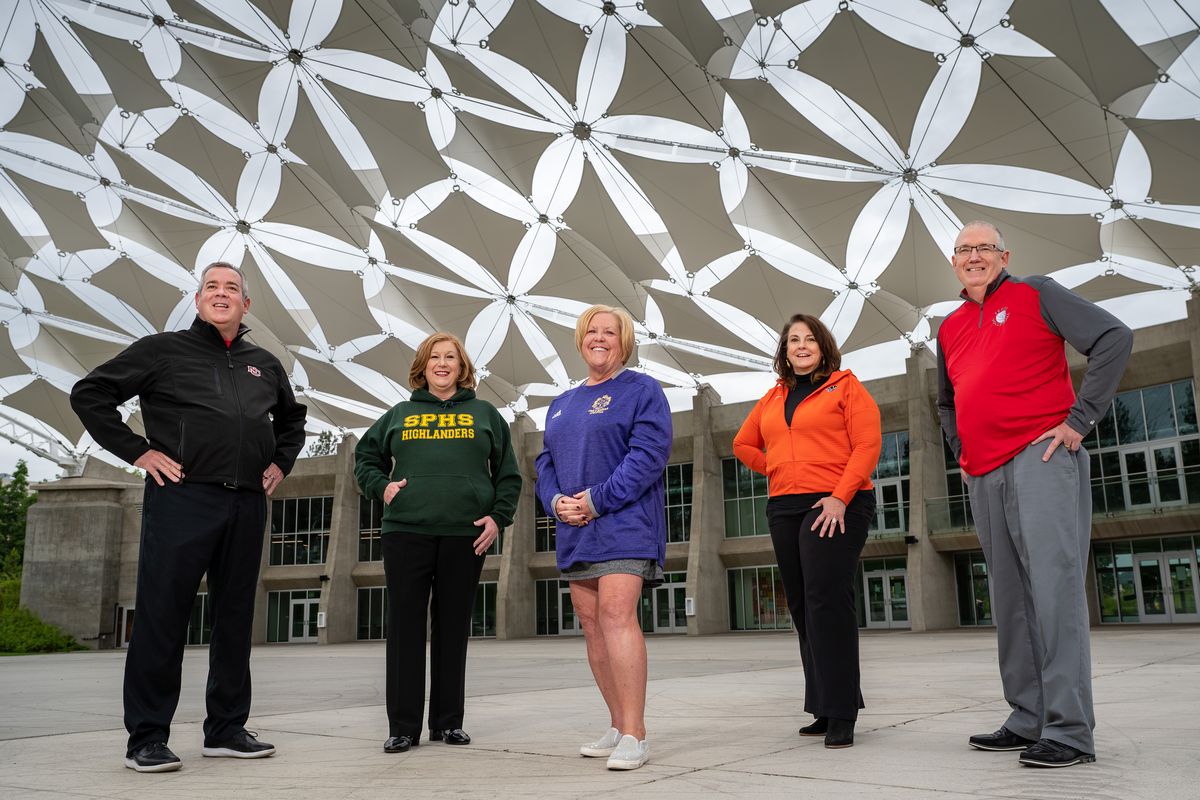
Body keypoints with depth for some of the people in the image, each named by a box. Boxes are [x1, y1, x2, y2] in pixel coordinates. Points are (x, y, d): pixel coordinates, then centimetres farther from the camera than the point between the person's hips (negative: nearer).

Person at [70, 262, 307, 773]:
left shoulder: (265, 365, 17)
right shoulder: (163, 351, 4)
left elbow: (292, 418, 32)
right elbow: (89, 394, 2)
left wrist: (281, 462, 17)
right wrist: (135, 450, -6)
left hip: (247, 505, 5)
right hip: (182, 498, -5)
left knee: (235, 619, 8)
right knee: (162, 618, -3)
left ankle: (226, 730, 18)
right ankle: (147, 739, 5)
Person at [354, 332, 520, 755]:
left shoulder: (484, 414, 12)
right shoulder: (399, 414, 14)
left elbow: (508, 474, 11)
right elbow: (365, 457, 22)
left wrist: (498, 517, -1)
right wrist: (380, 486, 4)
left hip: (465, 535, 0)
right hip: (406, 533, 1)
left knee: (453, 629, 5)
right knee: (405, 627, 1)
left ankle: (448, 721, 15)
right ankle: (403, 726, 8)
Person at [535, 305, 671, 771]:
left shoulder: (641, 390, 0)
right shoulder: (562, 405, 21)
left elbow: (649, 452, -12)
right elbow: (546, 462, 18)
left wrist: (597, 500, -16)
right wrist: (555, 501, -3)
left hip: (623, 523, -7)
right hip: (574, 530, 7)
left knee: (616, 614, -18)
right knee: (591, 624, 6)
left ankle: (634, 736, -15)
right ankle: (618, 727, 15)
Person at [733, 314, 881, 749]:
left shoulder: (845, 386, 2)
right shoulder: (772, 398, 17)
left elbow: (868, 443, -7)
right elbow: (744, 444, 29)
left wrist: (840, 496, -17)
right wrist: (777, 472, 14)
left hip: (835, 506, -6)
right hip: (784, 509, 6)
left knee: (827, 600, -14)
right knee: (802, 607, 6)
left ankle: (841, 713, -8)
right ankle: (826, 708, 14)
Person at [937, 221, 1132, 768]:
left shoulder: (1034, 295, 3)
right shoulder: (949, 329, 20)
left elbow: (1113, 338, -6)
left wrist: (1080, 419, -10)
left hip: (1041, 460, -6)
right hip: (985, 478, 7)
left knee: (1054, 588, -11)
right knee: (1010, 600, 7)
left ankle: (1069, 730, -8)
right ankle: (1028, 720, 14)